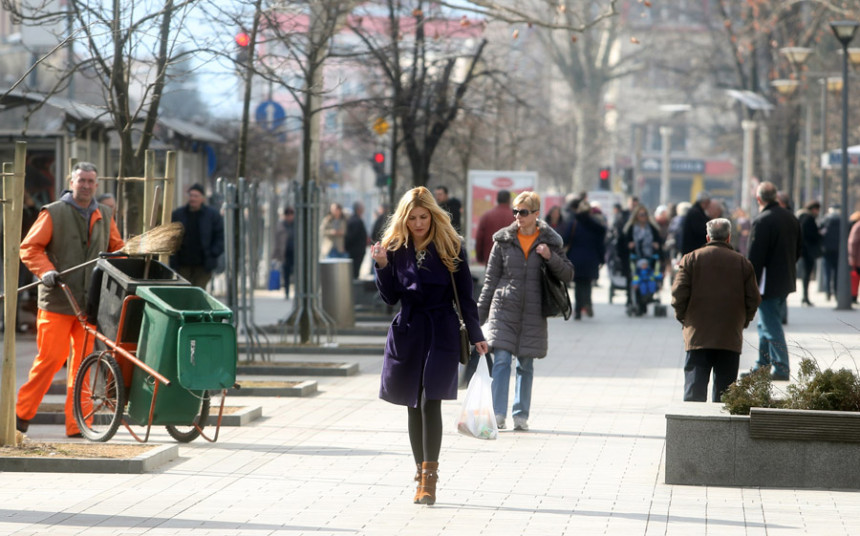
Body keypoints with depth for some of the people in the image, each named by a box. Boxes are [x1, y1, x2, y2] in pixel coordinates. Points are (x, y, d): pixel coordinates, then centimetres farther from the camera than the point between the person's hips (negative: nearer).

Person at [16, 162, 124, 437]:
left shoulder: (104, 216, 15)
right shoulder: (53, 213, 0)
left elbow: (117, 248, 25)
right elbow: (29, 248, -1)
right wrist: (46, 271, -16)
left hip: (90, 302, 4)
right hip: (58, 301, -4)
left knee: (83, 363, 2)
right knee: (51, 358, -7)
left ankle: (77, 424, 6)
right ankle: (22, 412, 7)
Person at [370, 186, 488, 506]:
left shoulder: (451, 248, 0)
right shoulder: (396, 249, 5)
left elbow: (465, 296, 3)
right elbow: (389, 298, 4)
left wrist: (476, 336, 1)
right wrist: (382, 266, -10)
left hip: (442, 333, -3)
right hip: (407, 332, 3)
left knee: (430, 402, -14)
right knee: (413, 406, 7)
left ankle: (429, 478, -14)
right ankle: (422, 472, 18)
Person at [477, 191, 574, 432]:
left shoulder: (549, 241, 5)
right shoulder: (504, 240, 5)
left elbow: (568, 275, 6)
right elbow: (491, 279, 8)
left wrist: (551, 258, -12)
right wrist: (479, 313, 6)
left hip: (533, 312, 1)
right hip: (504, 308, 0)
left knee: (526, 365, 5)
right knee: (502, 360, -11)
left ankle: (521, 415, 13)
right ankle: (497, 415, -11)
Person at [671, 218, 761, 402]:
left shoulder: (691, 258, 0)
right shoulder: (742, 263, 4)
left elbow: (678, 292, -5)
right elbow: (753, 298, 3)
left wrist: (682, 316, 10)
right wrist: (743, 321, 18)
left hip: (698, 336, -1)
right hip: (731, 337, 1)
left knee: (695, 388, -1)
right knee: (724, 390, 7)